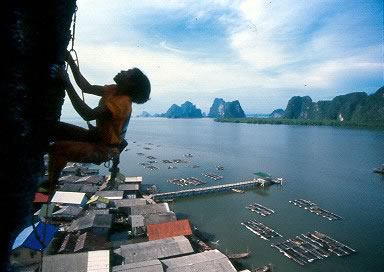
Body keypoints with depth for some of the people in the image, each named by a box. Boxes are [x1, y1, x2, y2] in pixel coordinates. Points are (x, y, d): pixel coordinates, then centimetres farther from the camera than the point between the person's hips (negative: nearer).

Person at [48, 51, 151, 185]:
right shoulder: (114, 90, 1)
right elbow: (86, 87, 6)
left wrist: (67, 83, -33)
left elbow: (88, 114, -36)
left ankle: (51, 185, 3)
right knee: (55, 128, 9)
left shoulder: (121, 103, -28)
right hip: (97, 137, 10)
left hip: (103, 149, -10)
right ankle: (51, 179, 14)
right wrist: (71, 62, 1)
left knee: (57, 148, -25)